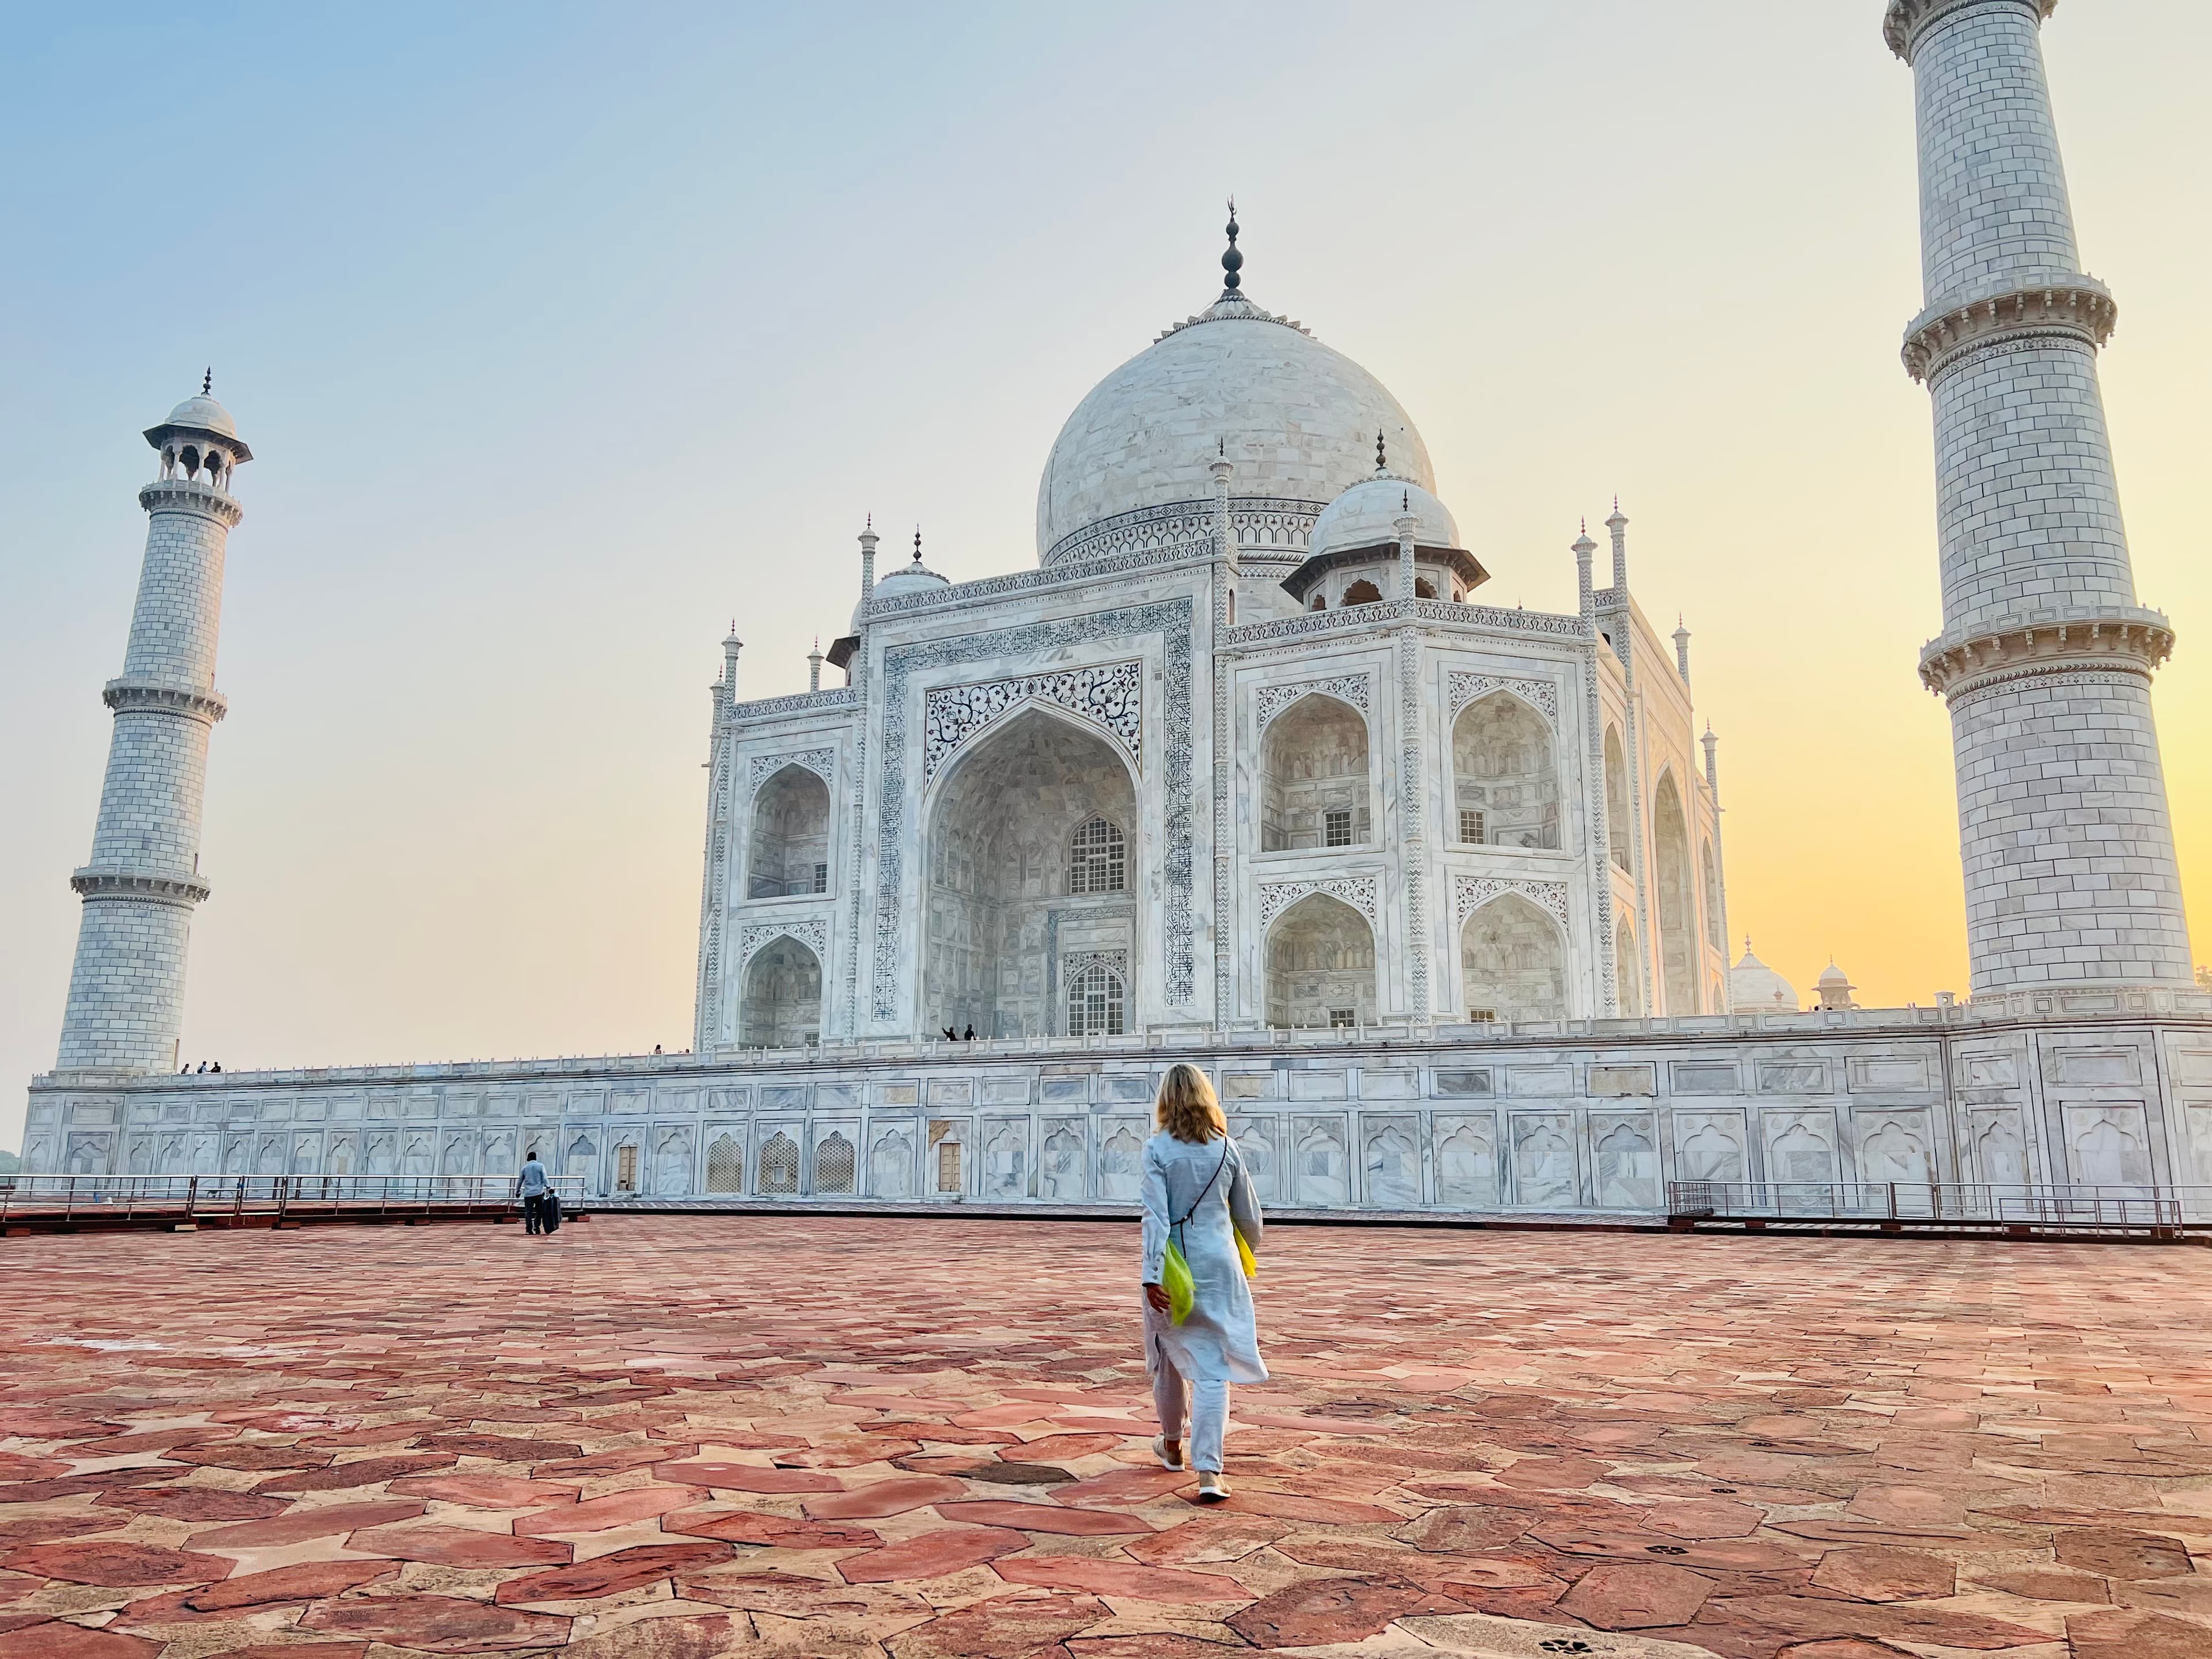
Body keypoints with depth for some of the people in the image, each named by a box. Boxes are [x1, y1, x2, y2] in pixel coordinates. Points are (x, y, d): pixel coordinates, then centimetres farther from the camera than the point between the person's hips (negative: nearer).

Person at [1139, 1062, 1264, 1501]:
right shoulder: (1225, 1148, 1)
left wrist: (1152, 1276, -17)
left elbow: (1156, 1215, -15)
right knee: (1213, 1369, 1)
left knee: (1169, 1357, 20)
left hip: (1174, 1267, -1)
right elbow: (1249, 1214, 10)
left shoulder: (1158, 1149, -7)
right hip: (1218, 1264, 1)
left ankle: (1172, 1445, 39)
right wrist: (1249, 1249, 29)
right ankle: (1209, 1471, -8)